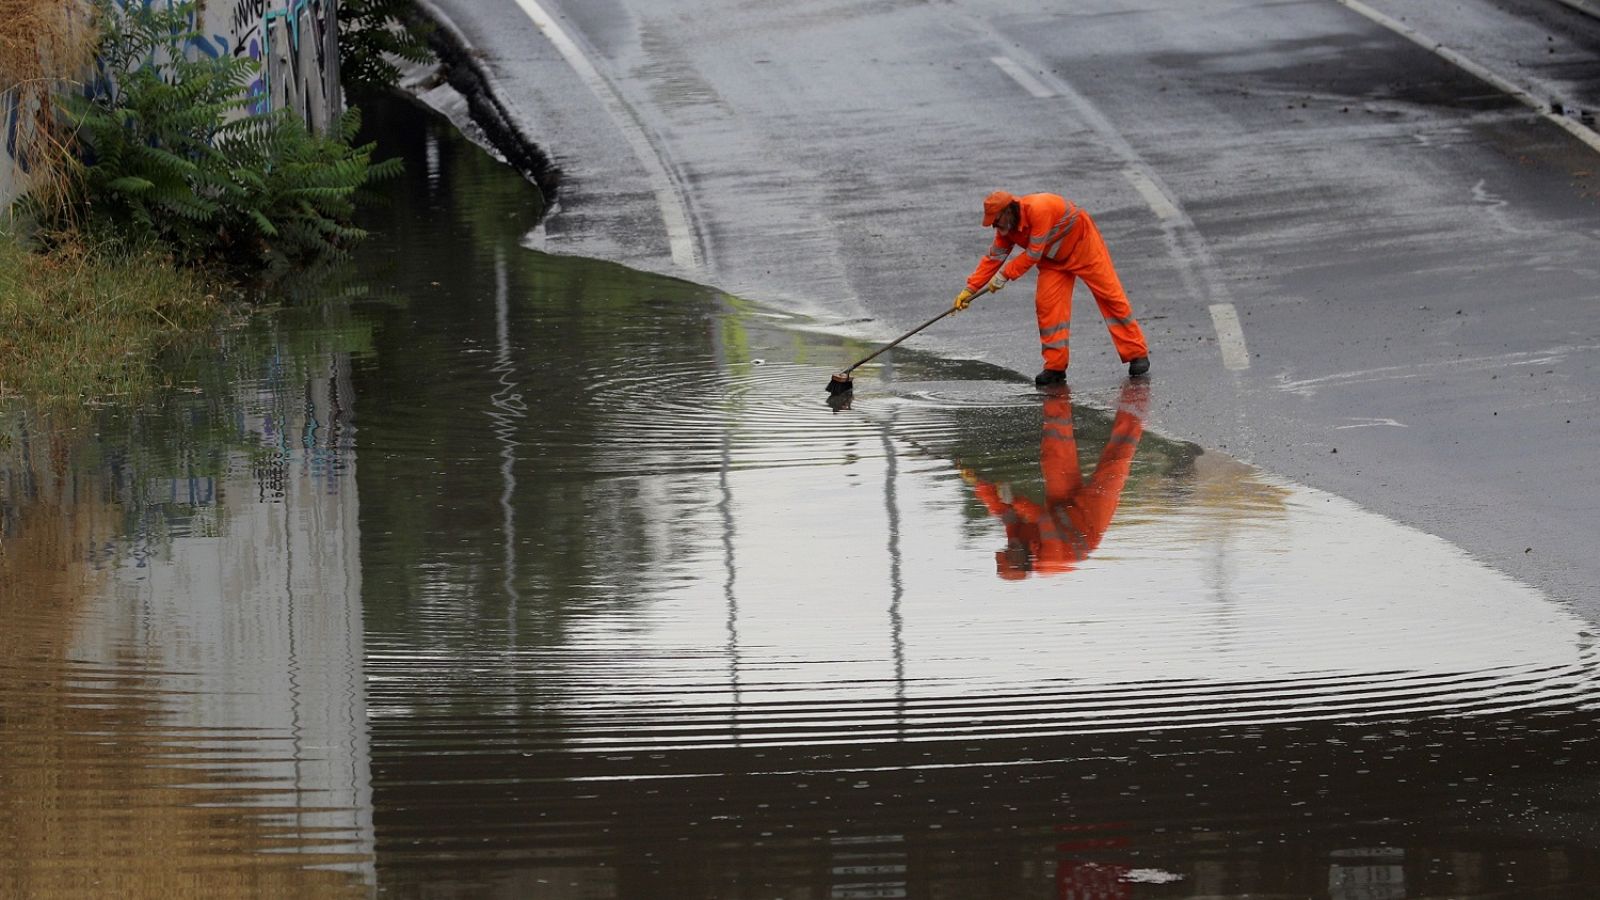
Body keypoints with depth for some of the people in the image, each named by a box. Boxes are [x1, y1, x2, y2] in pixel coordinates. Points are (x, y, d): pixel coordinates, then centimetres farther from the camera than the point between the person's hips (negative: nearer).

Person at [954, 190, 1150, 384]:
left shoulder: (1039, 210, -36)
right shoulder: (1006, 228, -10)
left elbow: (1032, 255, -33)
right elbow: (993, 258, -3)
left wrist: (1004, 275, -26)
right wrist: (970, 289, -8)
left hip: (1082, 243, -7)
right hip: (1054, 258, 7)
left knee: (1110, 295, -5)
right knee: (1046, 304, -7)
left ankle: (1137, 354, 3)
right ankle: (1055, 367, -3)